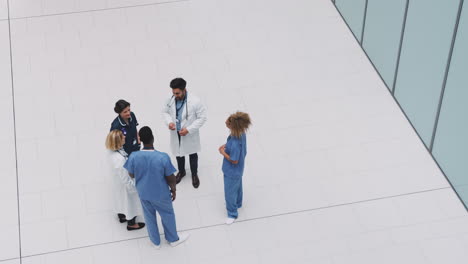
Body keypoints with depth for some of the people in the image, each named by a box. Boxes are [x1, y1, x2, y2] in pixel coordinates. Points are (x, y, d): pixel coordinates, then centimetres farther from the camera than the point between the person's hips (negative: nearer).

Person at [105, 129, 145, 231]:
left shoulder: (111, 152, -18)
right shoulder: (120, 159, -43)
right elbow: (126, 179, -30)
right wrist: (136, 187, -16)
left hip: (116, 183, 7)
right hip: (124, 186, -7)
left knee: (120, 199, 33)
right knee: (131, 203, 21)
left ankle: (121, 216, 61)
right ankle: (131, 224, 47)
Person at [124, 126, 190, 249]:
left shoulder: (134, 156, -23)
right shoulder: (163, 157, -31)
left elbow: (131, 175, -5)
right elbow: (171, 178, -18)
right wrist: (173, 189, 2)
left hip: (143, 193, 3)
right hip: (161, 194, -3)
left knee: (149, 217, 26)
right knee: (168, 215, 24)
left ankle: (156, 242, 46)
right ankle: (173, 239, 47)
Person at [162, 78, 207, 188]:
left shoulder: (195, 101, -28)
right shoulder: (170, 100, -16)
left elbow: (202, 118, -20)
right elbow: (165, 112, 2)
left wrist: (188, 129, -25)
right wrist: (169, 122, -20)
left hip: (190, 135, -3)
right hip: (176, 133, 3)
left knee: (192, 155, 19)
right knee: (178, 154, 25)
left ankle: (194, 174, 43)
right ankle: (181, 171, 51)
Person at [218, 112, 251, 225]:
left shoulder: (235, 143, -43)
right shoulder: (241, 132, -17)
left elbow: (234, 161, -29)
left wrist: (223, 152, -18)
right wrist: (226, 145, -8)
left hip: (232, 172, -8)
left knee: (230, 193, 15)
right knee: (237, 186, 33)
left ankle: (232, 214, 37)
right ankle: (238, 203, 58)